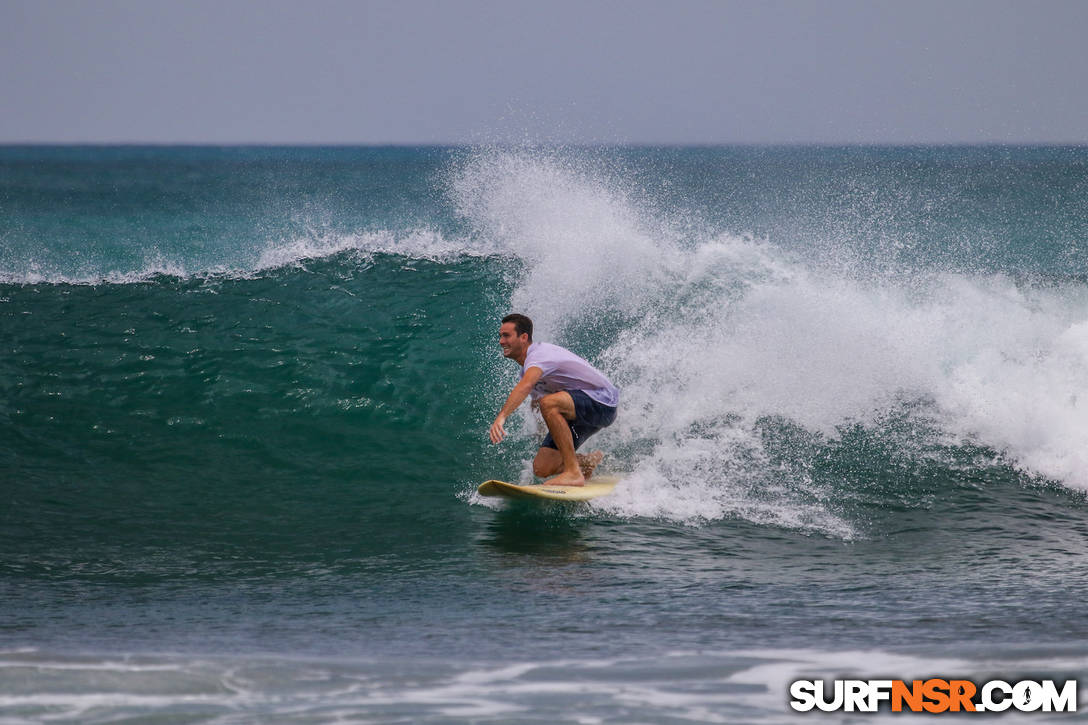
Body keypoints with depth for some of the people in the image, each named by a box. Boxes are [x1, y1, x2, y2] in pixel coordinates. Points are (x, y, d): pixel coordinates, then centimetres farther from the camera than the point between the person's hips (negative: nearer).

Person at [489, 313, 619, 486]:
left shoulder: (538, 354, -24)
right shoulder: (527, 366, 7)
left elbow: (525, 386, -45)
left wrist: (501, 416, -56)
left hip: (602, 404, -9)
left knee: (549, 404, -38)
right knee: (542, 469, -5)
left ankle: (574, 473, -32)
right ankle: (590, 462, 22)